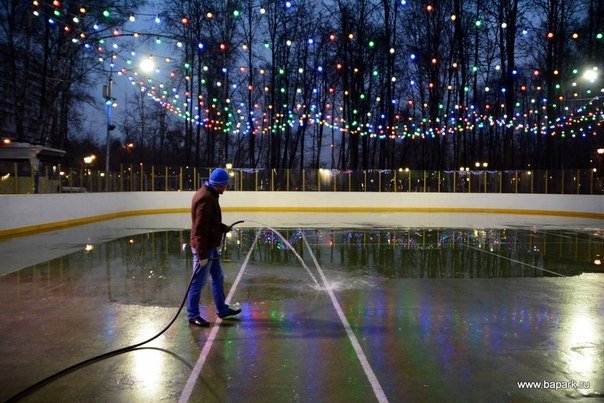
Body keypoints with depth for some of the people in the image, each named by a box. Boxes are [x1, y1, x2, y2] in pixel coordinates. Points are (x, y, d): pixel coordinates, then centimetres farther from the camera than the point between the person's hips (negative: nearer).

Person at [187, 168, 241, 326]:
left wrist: (223, 228, 14)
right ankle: (193, 315, 15)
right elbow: (200, 229, -26)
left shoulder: (210, 195, 10)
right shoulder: (205, 199, -23)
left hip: (210, 246, 11)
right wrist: (202, 255, -25)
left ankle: (222, 309, 33)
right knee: (198, 282, 2)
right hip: (203, 247, -11)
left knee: (218, 278, 19)